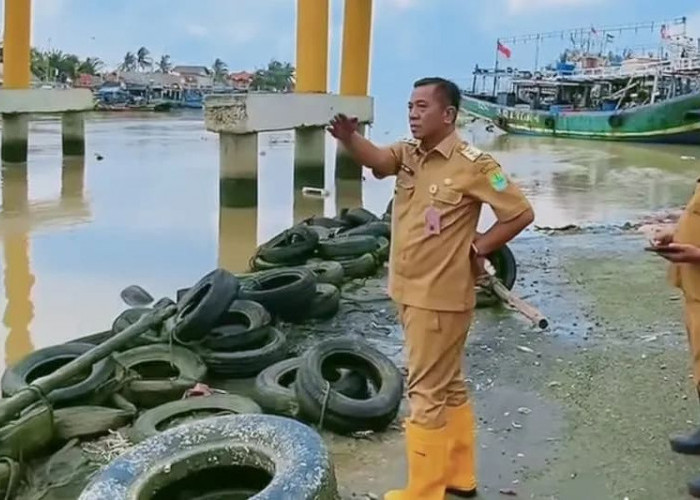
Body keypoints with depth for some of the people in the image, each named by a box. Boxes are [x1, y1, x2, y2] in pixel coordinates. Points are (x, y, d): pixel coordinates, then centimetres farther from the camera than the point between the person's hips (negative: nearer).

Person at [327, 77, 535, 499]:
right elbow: (377, 160, -16)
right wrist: (349, 138, -35)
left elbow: (522, 213, -13)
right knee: (448, 386, 19)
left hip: (441, 297, -8)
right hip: (409, 291, 8)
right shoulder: (408, 153, 5)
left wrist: (477, 247, -9)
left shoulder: (472, 165, -15)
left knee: (427, 393, 0)